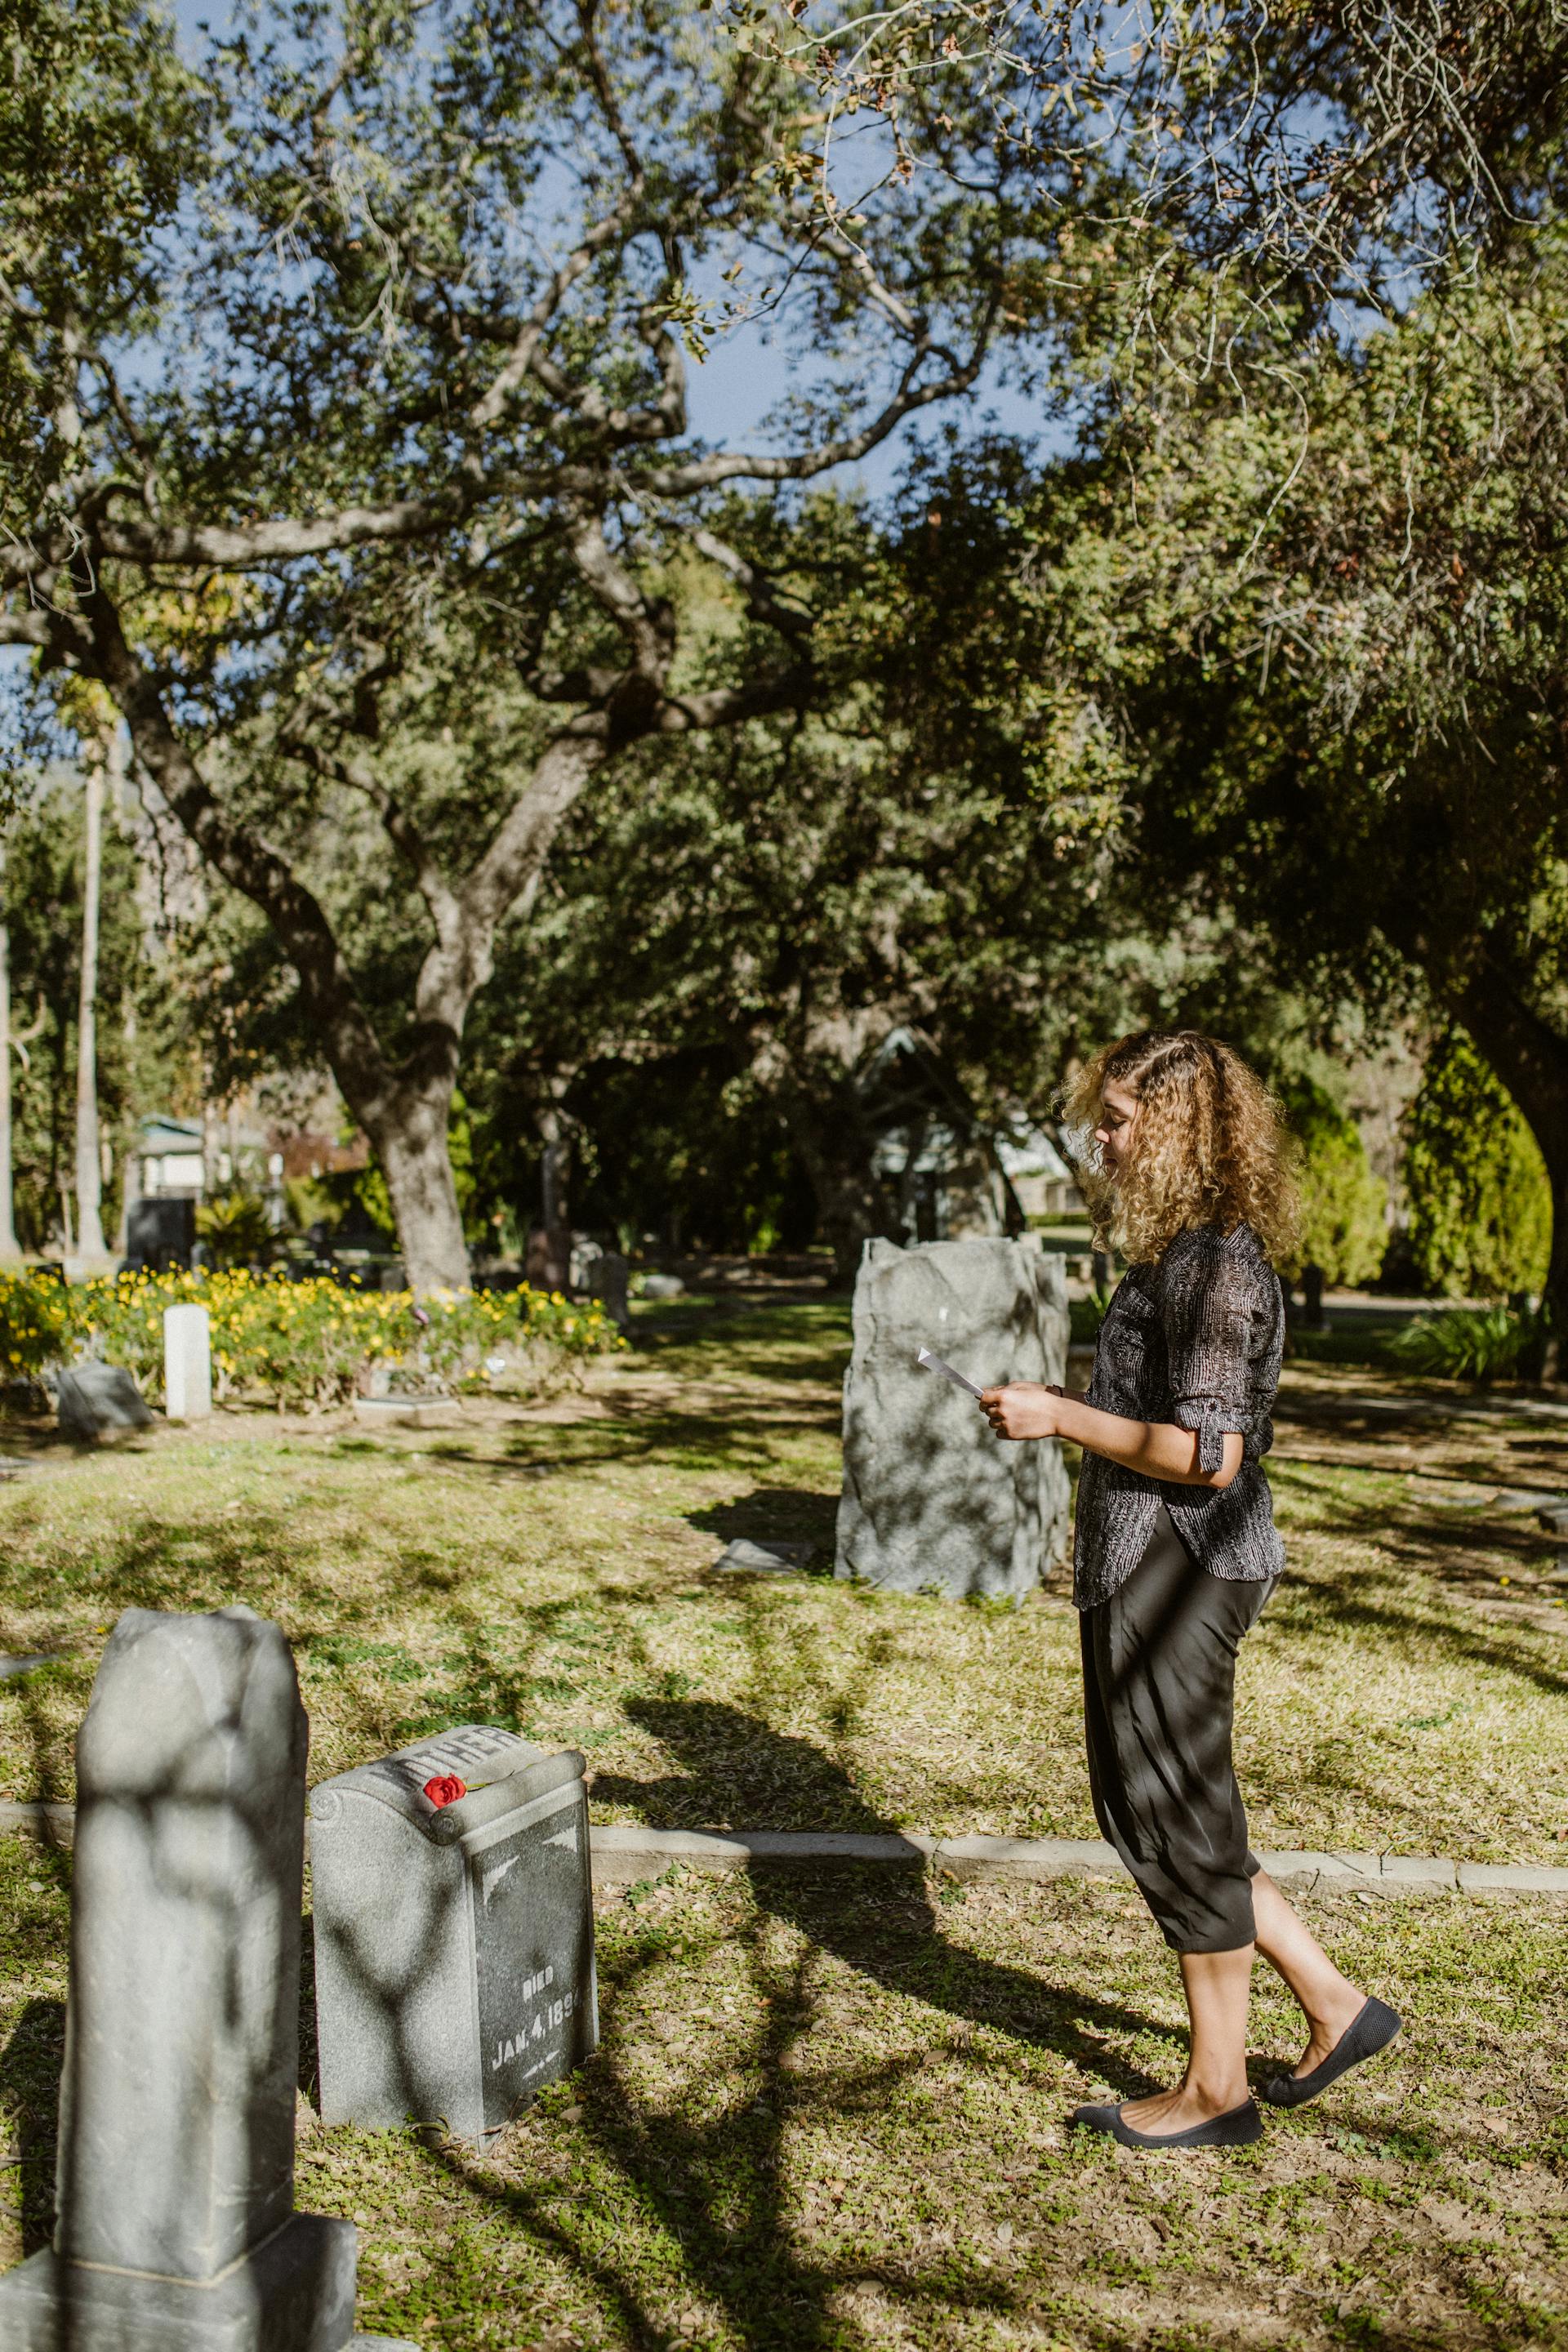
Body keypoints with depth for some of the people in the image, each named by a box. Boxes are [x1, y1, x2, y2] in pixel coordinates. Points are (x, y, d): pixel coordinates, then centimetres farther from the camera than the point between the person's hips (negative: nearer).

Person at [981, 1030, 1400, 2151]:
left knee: (1178, 1820, 3)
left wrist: (1061, 1416, -17)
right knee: (1149, 1810, 18)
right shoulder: (1187, 1249, 13)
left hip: (1178, 1572, -10)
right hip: (1145, 1566, 10)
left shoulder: (1213, 1264, -19)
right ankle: (1334, 2005, 29)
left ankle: (1217, 2089, 21)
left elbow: (1208, 1453, -23)